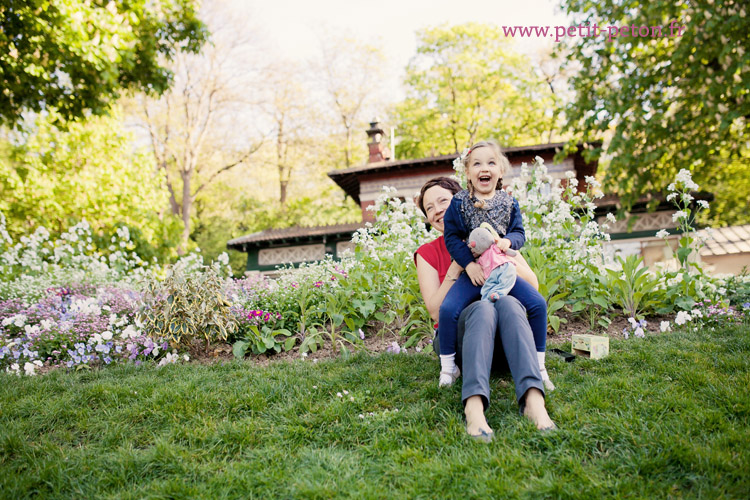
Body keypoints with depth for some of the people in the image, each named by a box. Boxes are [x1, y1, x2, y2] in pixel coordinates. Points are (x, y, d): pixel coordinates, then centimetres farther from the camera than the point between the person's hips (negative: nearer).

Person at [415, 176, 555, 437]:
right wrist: (458, 265, -12)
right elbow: (435, 311, -5)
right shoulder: (427, 253, 8)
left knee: (507, 302, -31)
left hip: (503, 343, 1)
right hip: (458, 336, -1)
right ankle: (474, 406, -54)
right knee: (482, 308, -33)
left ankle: (533, 399, -50)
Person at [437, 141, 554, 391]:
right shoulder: (459, 202, -1)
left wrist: (507, 241, -17)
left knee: (537, 304, -12)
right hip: (473, 272, -2)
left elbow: (519, 232, 7)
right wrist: (469, 263, -14)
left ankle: (539, 364, 6)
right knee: (448, 309, -23)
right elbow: (452, 237, -2)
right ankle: (448, 366, -1)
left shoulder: (509, 202, 6)